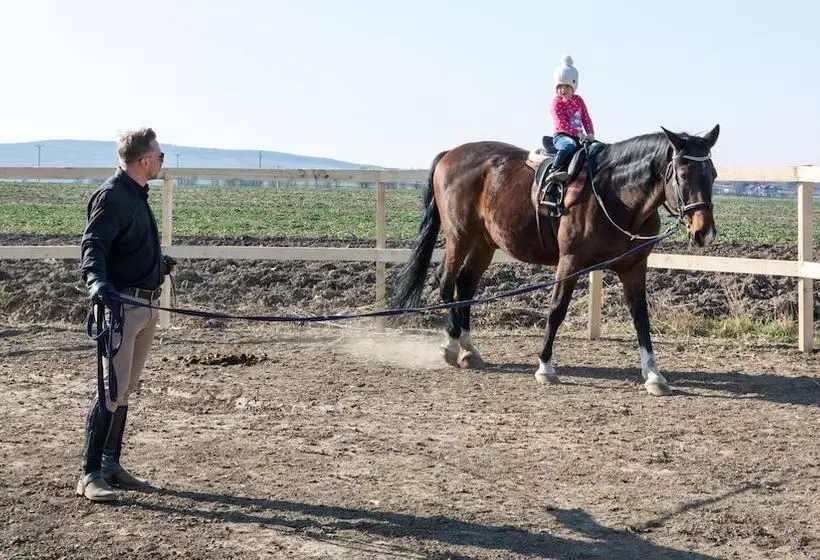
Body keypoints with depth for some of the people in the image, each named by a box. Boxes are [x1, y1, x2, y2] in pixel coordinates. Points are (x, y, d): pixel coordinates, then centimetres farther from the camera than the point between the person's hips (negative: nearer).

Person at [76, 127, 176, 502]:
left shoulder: (136, 194, 15)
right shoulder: (113, 195, -13)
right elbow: (93, 244, -24)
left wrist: (158, 263, 47)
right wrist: (97, 281, -42)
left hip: (145, 308, 9)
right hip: (121, 305, -9)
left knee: (125, 390, 13)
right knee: (111, 390, -10)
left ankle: (111, 466, 22)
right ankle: (90, 476, -6)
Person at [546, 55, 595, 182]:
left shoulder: (578, 100, 14)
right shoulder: (556, 102, -5)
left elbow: (586, 119, 14)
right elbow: (562, 123, -16)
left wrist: (590, 134, -5)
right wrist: (579, 134, -23)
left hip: (577, 136, 7)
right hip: (561, 135, -7)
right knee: (570, 145, -39)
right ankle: (555, 171, -48)